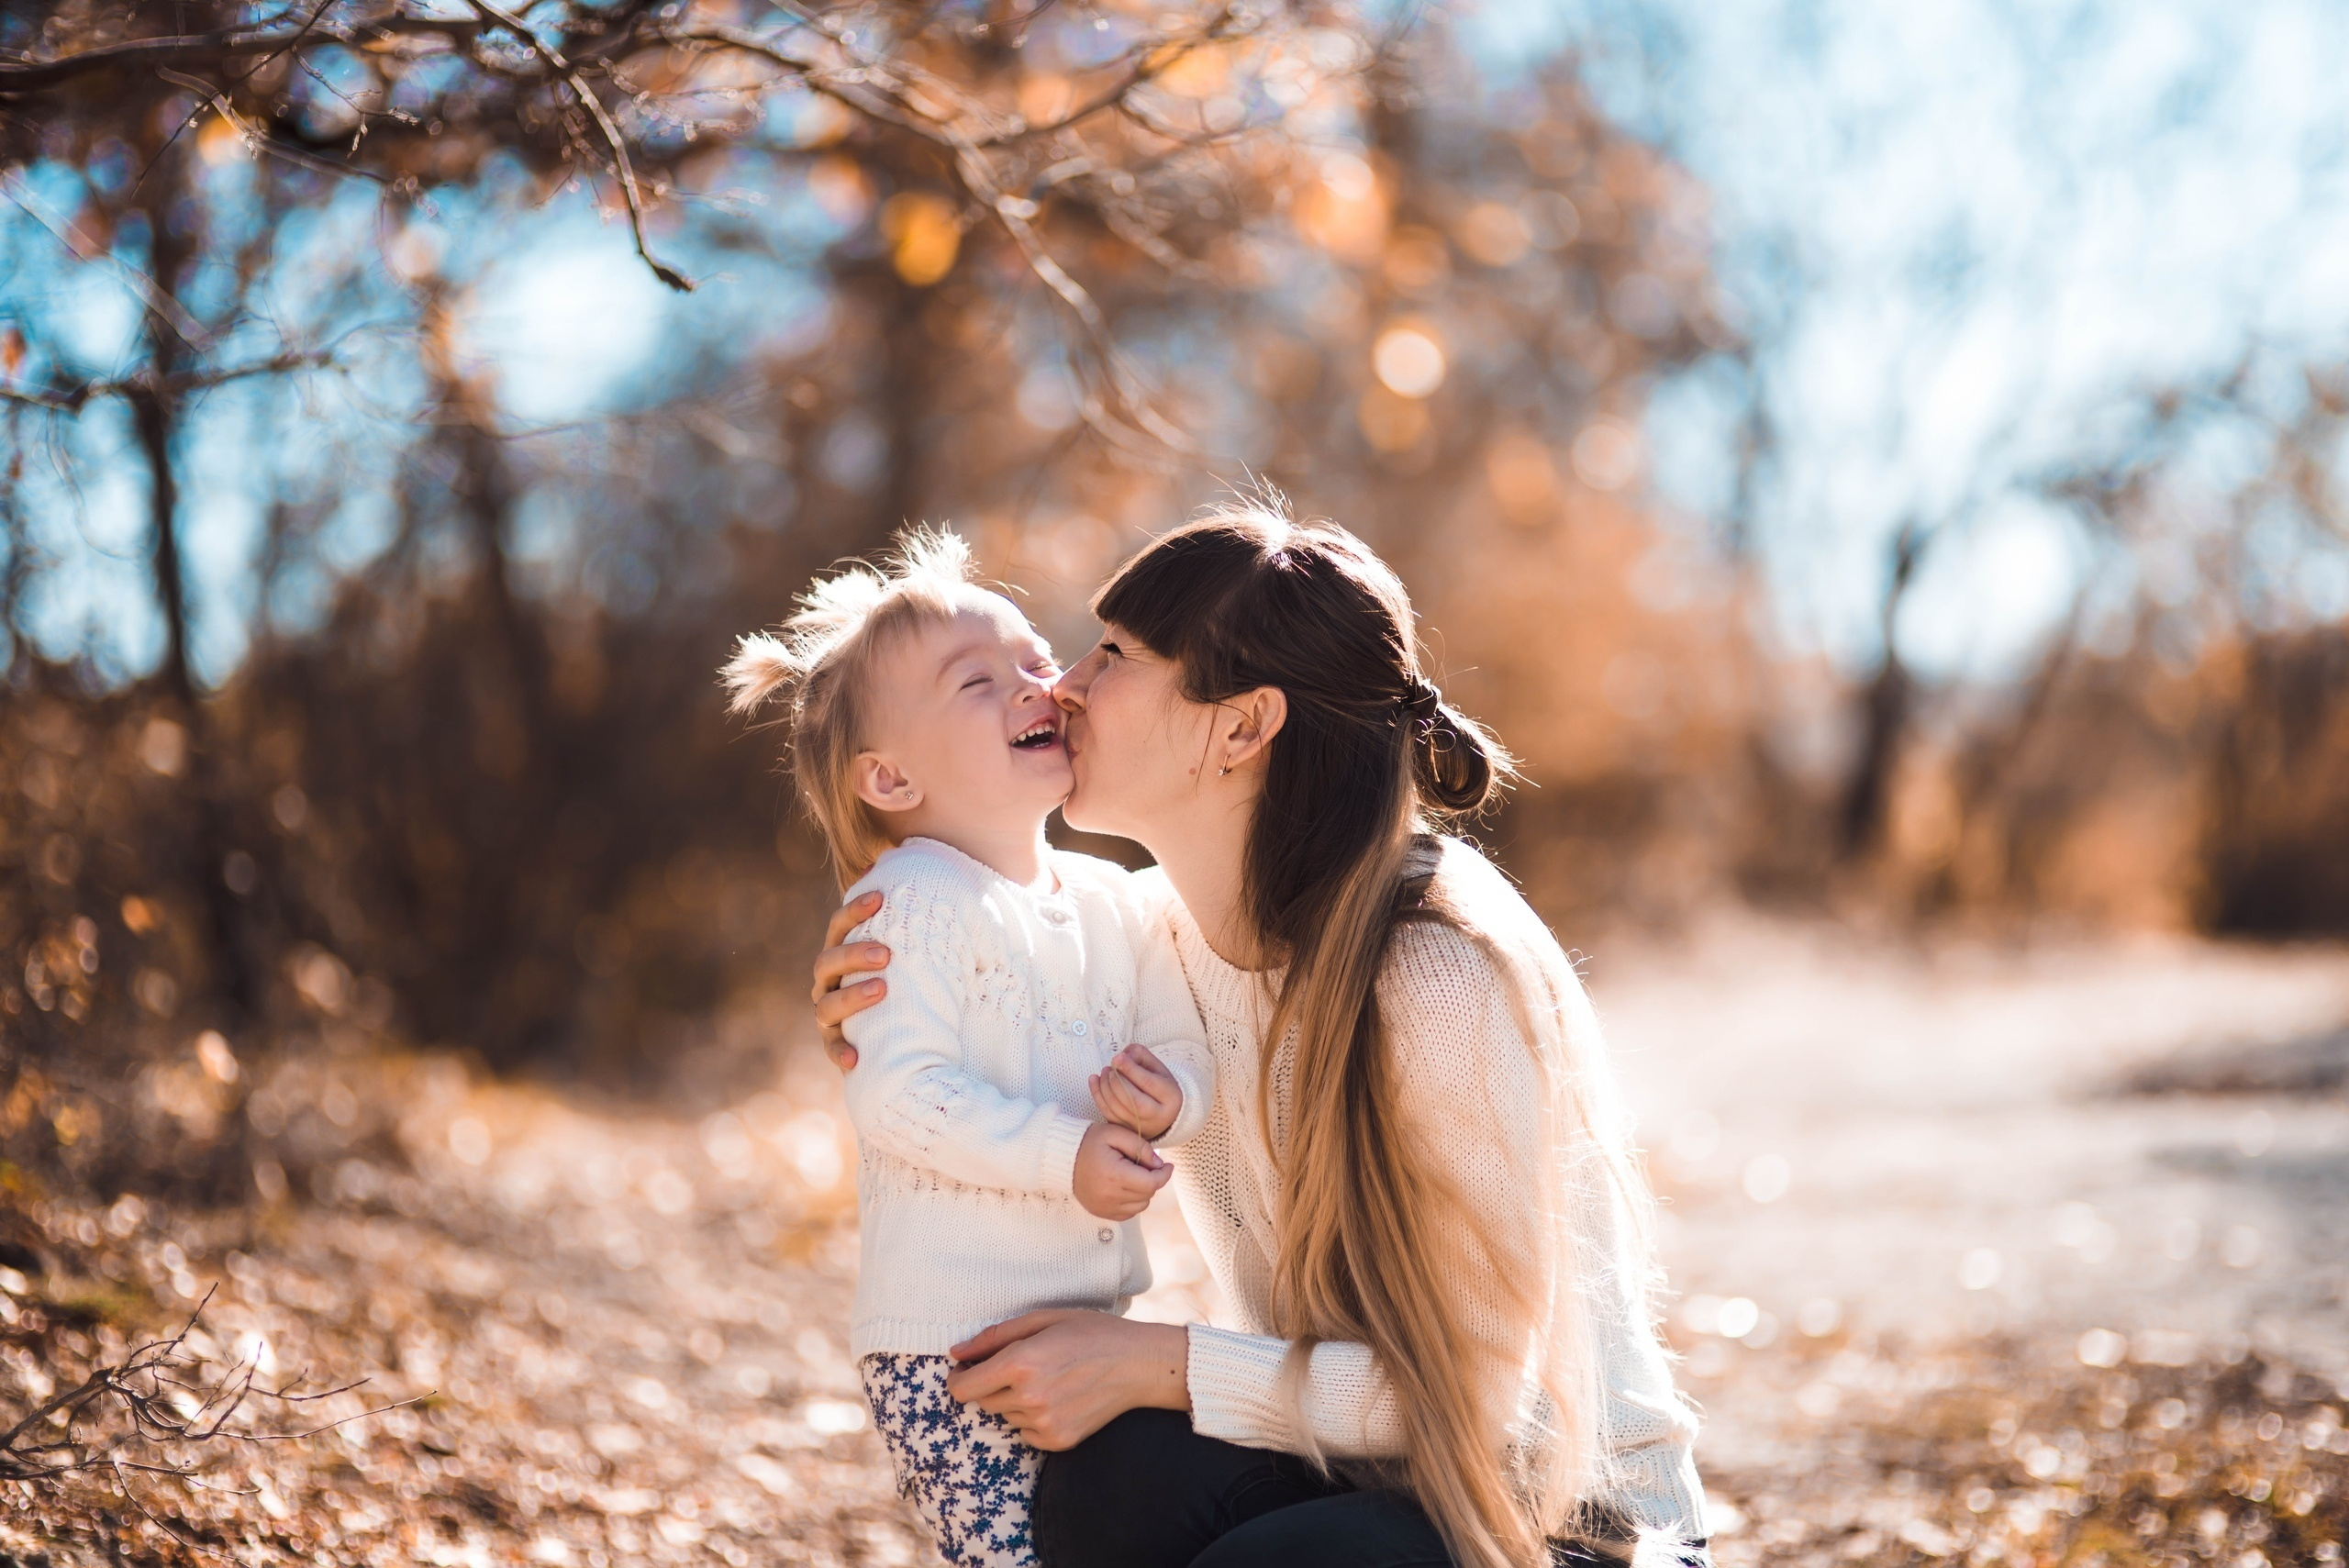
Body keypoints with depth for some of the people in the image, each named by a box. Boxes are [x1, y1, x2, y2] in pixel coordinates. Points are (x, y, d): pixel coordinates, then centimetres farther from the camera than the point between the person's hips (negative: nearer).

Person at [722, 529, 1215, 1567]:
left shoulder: (1114, 904, 10)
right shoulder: (909, 905, -13)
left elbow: (1188, 1054, 11)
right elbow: (898, 1095, -21)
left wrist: (1167, 1097, -12)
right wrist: (1064, 1156, -25)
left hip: (1092, 1324, 7)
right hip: (951, 1349, -7)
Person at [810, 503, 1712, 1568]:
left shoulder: (1440, 980, -25)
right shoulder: (1163, 933, -3)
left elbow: (1481, 1391, -21)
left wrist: (1162, 1366, -26)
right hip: (1348, 1475, 6)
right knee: (1119, 1473, -25)